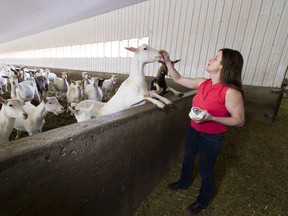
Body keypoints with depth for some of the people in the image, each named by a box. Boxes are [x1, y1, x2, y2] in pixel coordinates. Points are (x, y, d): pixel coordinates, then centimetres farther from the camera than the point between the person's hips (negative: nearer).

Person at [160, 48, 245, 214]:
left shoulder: (231, 92, -23)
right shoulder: (202, 83, -5)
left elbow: (239, 121, -17)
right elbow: (178, 79, 3)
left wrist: (211, 118, -30)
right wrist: (167, 61, -3)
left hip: (212, 138, -6)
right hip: (194, 131, 6)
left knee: (206, 169, 16)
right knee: (188, 159, 25)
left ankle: (203, 201, 45)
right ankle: (184, 182, 56)